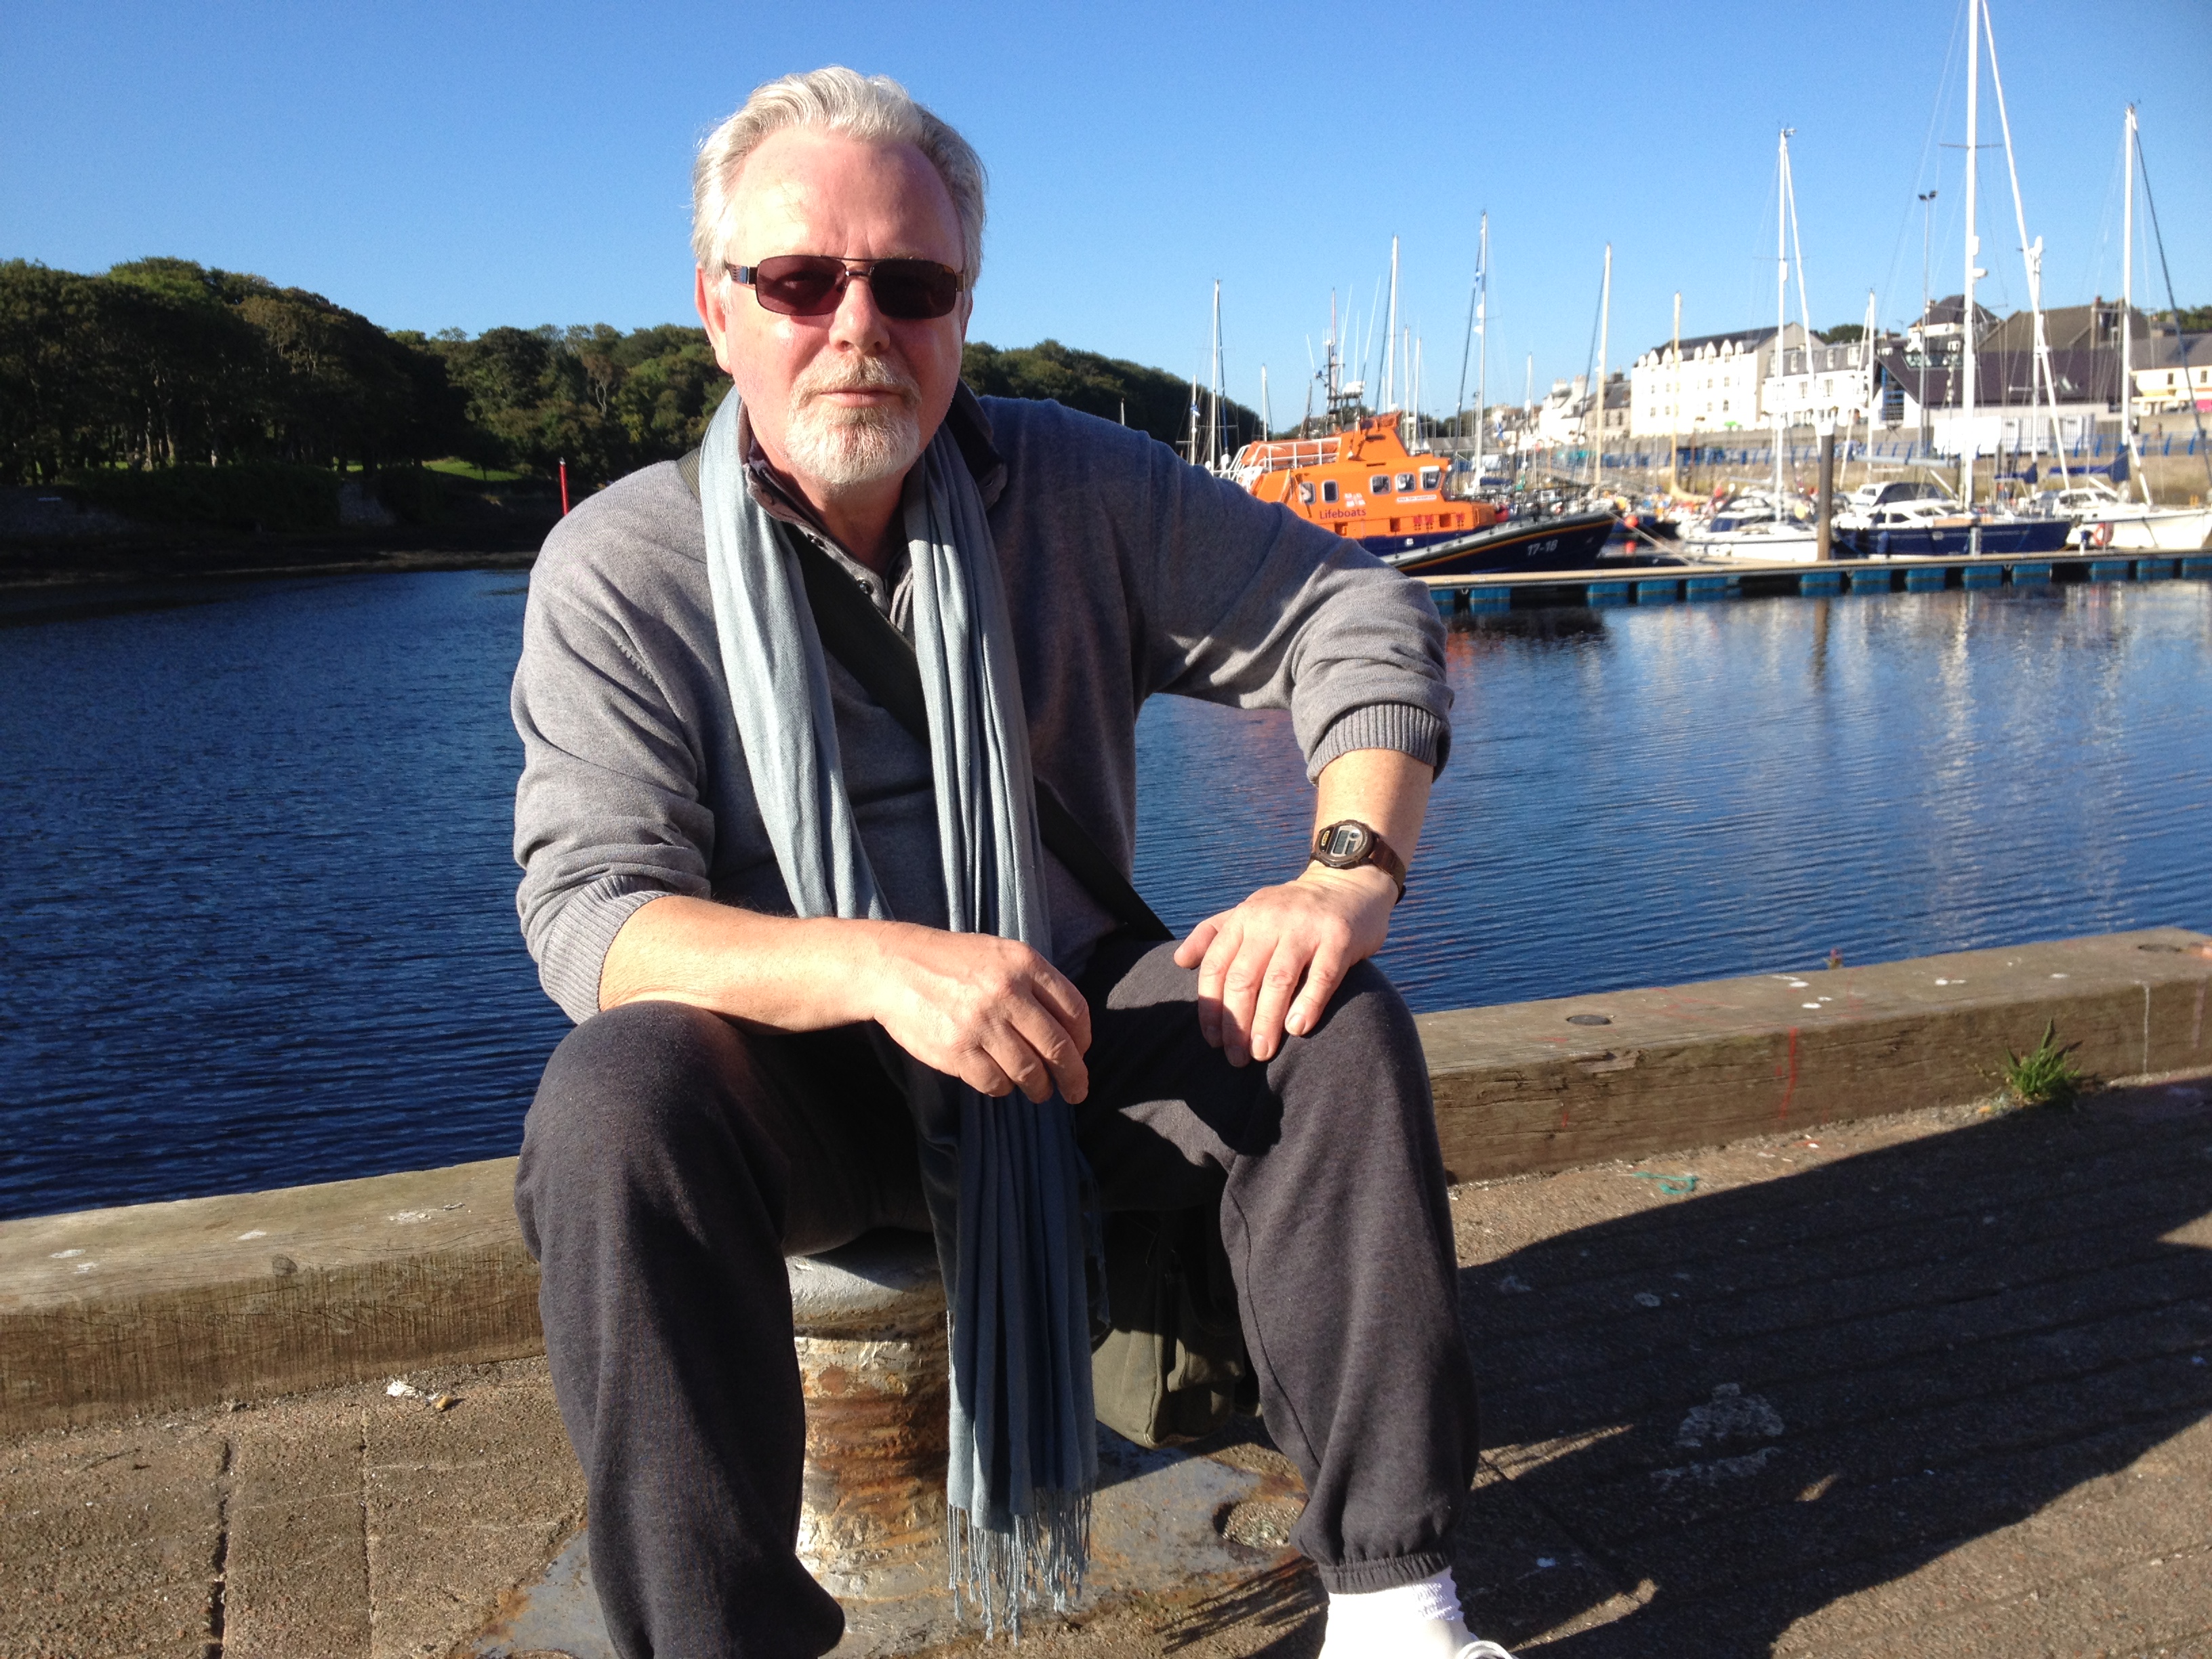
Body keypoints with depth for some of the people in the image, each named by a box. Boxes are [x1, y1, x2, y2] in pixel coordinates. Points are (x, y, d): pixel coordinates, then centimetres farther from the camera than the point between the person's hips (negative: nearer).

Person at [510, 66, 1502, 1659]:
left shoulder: (1078, 487, -2)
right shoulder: (620, 566, -8)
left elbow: (1360, 616, -1)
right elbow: (590, 908, -17)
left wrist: (1352, 870, -21)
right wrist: (876, 963, -36)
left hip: (1075, 1033, 2)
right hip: (797, 1080, -1)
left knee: (1337, 1028, -22)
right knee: (611, 1105, -32)